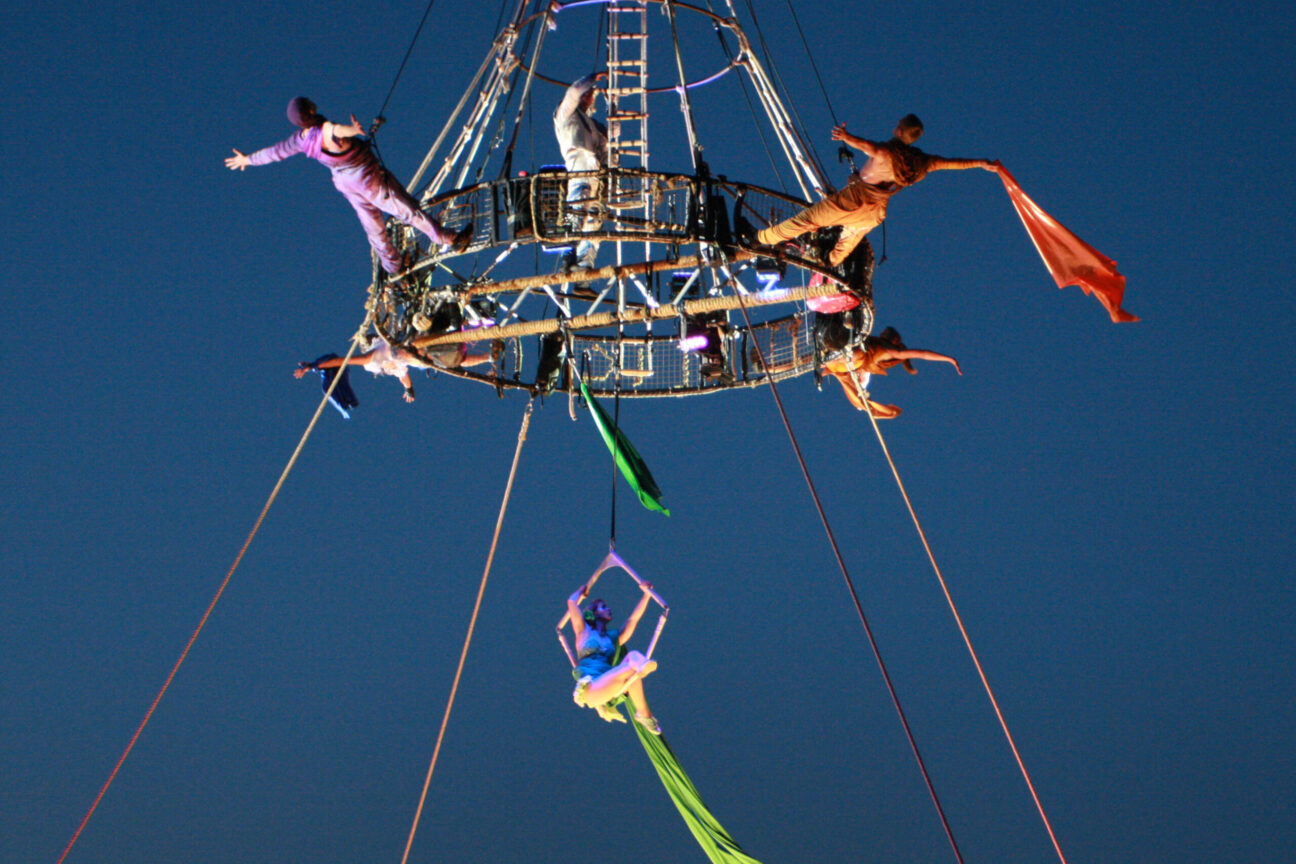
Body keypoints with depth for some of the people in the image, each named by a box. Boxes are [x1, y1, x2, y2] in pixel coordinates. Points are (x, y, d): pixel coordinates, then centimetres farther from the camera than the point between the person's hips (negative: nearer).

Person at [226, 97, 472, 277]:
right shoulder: (326, 131, -33)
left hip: (346, 184, 7)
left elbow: (274, 152, 2)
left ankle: (393, 267, 39)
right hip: (371, 180, -7)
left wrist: (247, 159, 17)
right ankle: (448, 240, 19)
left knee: (373, 226, 23)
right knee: (409, 211, 7)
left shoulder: (301, 140, -11)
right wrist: (352, 129, -80)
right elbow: (335, 130, -58)